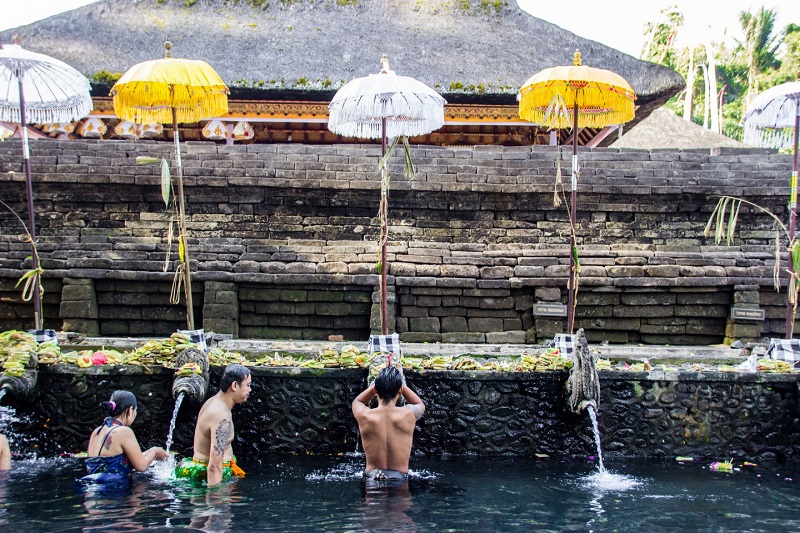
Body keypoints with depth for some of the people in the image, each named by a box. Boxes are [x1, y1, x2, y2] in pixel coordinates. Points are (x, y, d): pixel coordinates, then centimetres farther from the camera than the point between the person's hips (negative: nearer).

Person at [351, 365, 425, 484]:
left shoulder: (364, 416, -7)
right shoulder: (408, 415, -9)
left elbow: (357, 401, 21)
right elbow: (420, 404, 19)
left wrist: (381, 383, 10)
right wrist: (398, 383, 14)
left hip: (371, 479, 1)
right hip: (400, 479, -1)